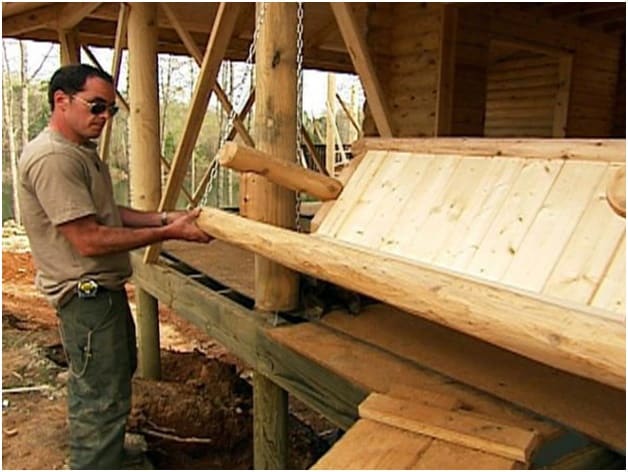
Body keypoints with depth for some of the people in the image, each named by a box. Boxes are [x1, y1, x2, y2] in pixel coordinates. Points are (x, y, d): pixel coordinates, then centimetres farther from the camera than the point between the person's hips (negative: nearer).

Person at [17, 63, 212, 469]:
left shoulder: (81, 151, 12)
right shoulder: (53, 158, -23)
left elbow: (108, 212, 14)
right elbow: (89, 239, -26)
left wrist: (165, 218, 1)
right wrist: (169, 234, -23)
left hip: (103, 288, 12)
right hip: (86, 295, -12)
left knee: (118, 371, 27)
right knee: (102, 400, -3)